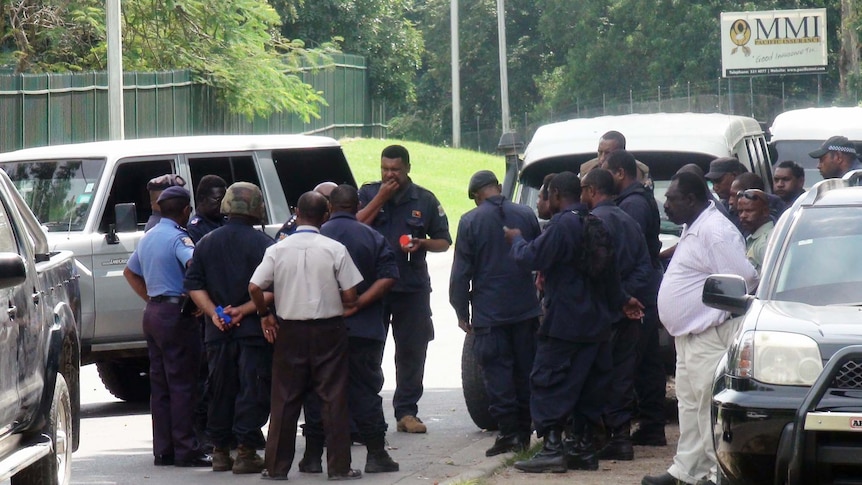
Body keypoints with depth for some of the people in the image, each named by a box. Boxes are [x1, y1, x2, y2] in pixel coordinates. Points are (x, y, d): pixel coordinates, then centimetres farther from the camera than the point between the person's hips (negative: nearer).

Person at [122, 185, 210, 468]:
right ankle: (185, 451, -6)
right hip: (176, 314, -9)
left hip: (153, 314, 9)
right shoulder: (178, 238, -13)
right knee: (182, 385, -6)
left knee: (159, 385, 10)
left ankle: (163, 450, 12)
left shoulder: (148, 238, 15)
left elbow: (130, 272, 27)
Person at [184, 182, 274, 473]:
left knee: (220, 391, 12)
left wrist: (213, 313, -4)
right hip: (253, 330, -4)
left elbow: (193, 285, 3)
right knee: (252, 391, -1)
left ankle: (220, 451, 16)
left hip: (217, 331, 5)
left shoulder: (206, 243, 7)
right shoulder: (262, 244, -8)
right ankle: (246, 452, -4)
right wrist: (244, 310, -15)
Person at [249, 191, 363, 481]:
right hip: (328, 330, -1)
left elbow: (254, 287, -9)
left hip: (289, 331, 1)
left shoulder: (278, 250, -4)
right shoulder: (335, 250, -8)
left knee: (285, 400, 8)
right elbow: (350, 296, -8)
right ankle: (339, 466, 4)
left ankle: (276, 467, 10)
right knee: (333, 399, 4)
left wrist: (264, 315, 7)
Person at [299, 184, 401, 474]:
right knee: (365, 391, 6)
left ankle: (313, 456, 9)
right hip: (364, 330, 1)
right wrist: (358, 303, -11)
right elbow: (388, 277, -9)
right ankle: (376, 455, 4)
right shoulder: (373, 238, 1)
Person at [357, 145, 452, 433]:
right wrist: (380, 198, -11)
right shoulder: (367, 194, 7)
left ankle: (407, 412, 9)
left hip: (413, 287, 1)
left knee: (412, 350, 2)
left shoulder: (425, 200, 8)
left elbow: (443, 242, 11)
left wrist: (422, 244, -9)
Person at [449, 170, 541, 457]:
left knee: (497, 372, 0)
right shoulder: (526, 216, 2)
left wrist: (461, 312, 2)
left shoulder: (470, 222, -7)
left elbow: (461, 272, -5)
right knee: (525, 370, 11)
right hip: (526, 310, 4)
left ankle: (509, 433, -5)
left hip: (489, 313, -4)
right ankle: (524, 431, 16)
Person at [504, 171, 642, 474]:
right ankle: (583, 448, 13)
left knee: (549, 384, -6)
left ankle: (552, 448, -11)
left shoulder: (562, 225, -16)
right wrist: (620, 301, 33)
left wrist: (516, 240, 2)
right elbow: (611, 271, 22)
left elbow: (531, 258, -17)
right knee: (585, 386, 12)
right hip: (597, 321, 9)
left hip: (565, 324, -9)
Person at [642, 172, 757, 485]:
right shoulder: (692, 230, 16)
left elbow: (744, 279, -21)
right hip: (690, 335, 11)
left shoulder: (715, 232, -18)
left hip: (710, 338, -11)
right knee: (689, 403, 16)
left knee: (710, 406, -9)